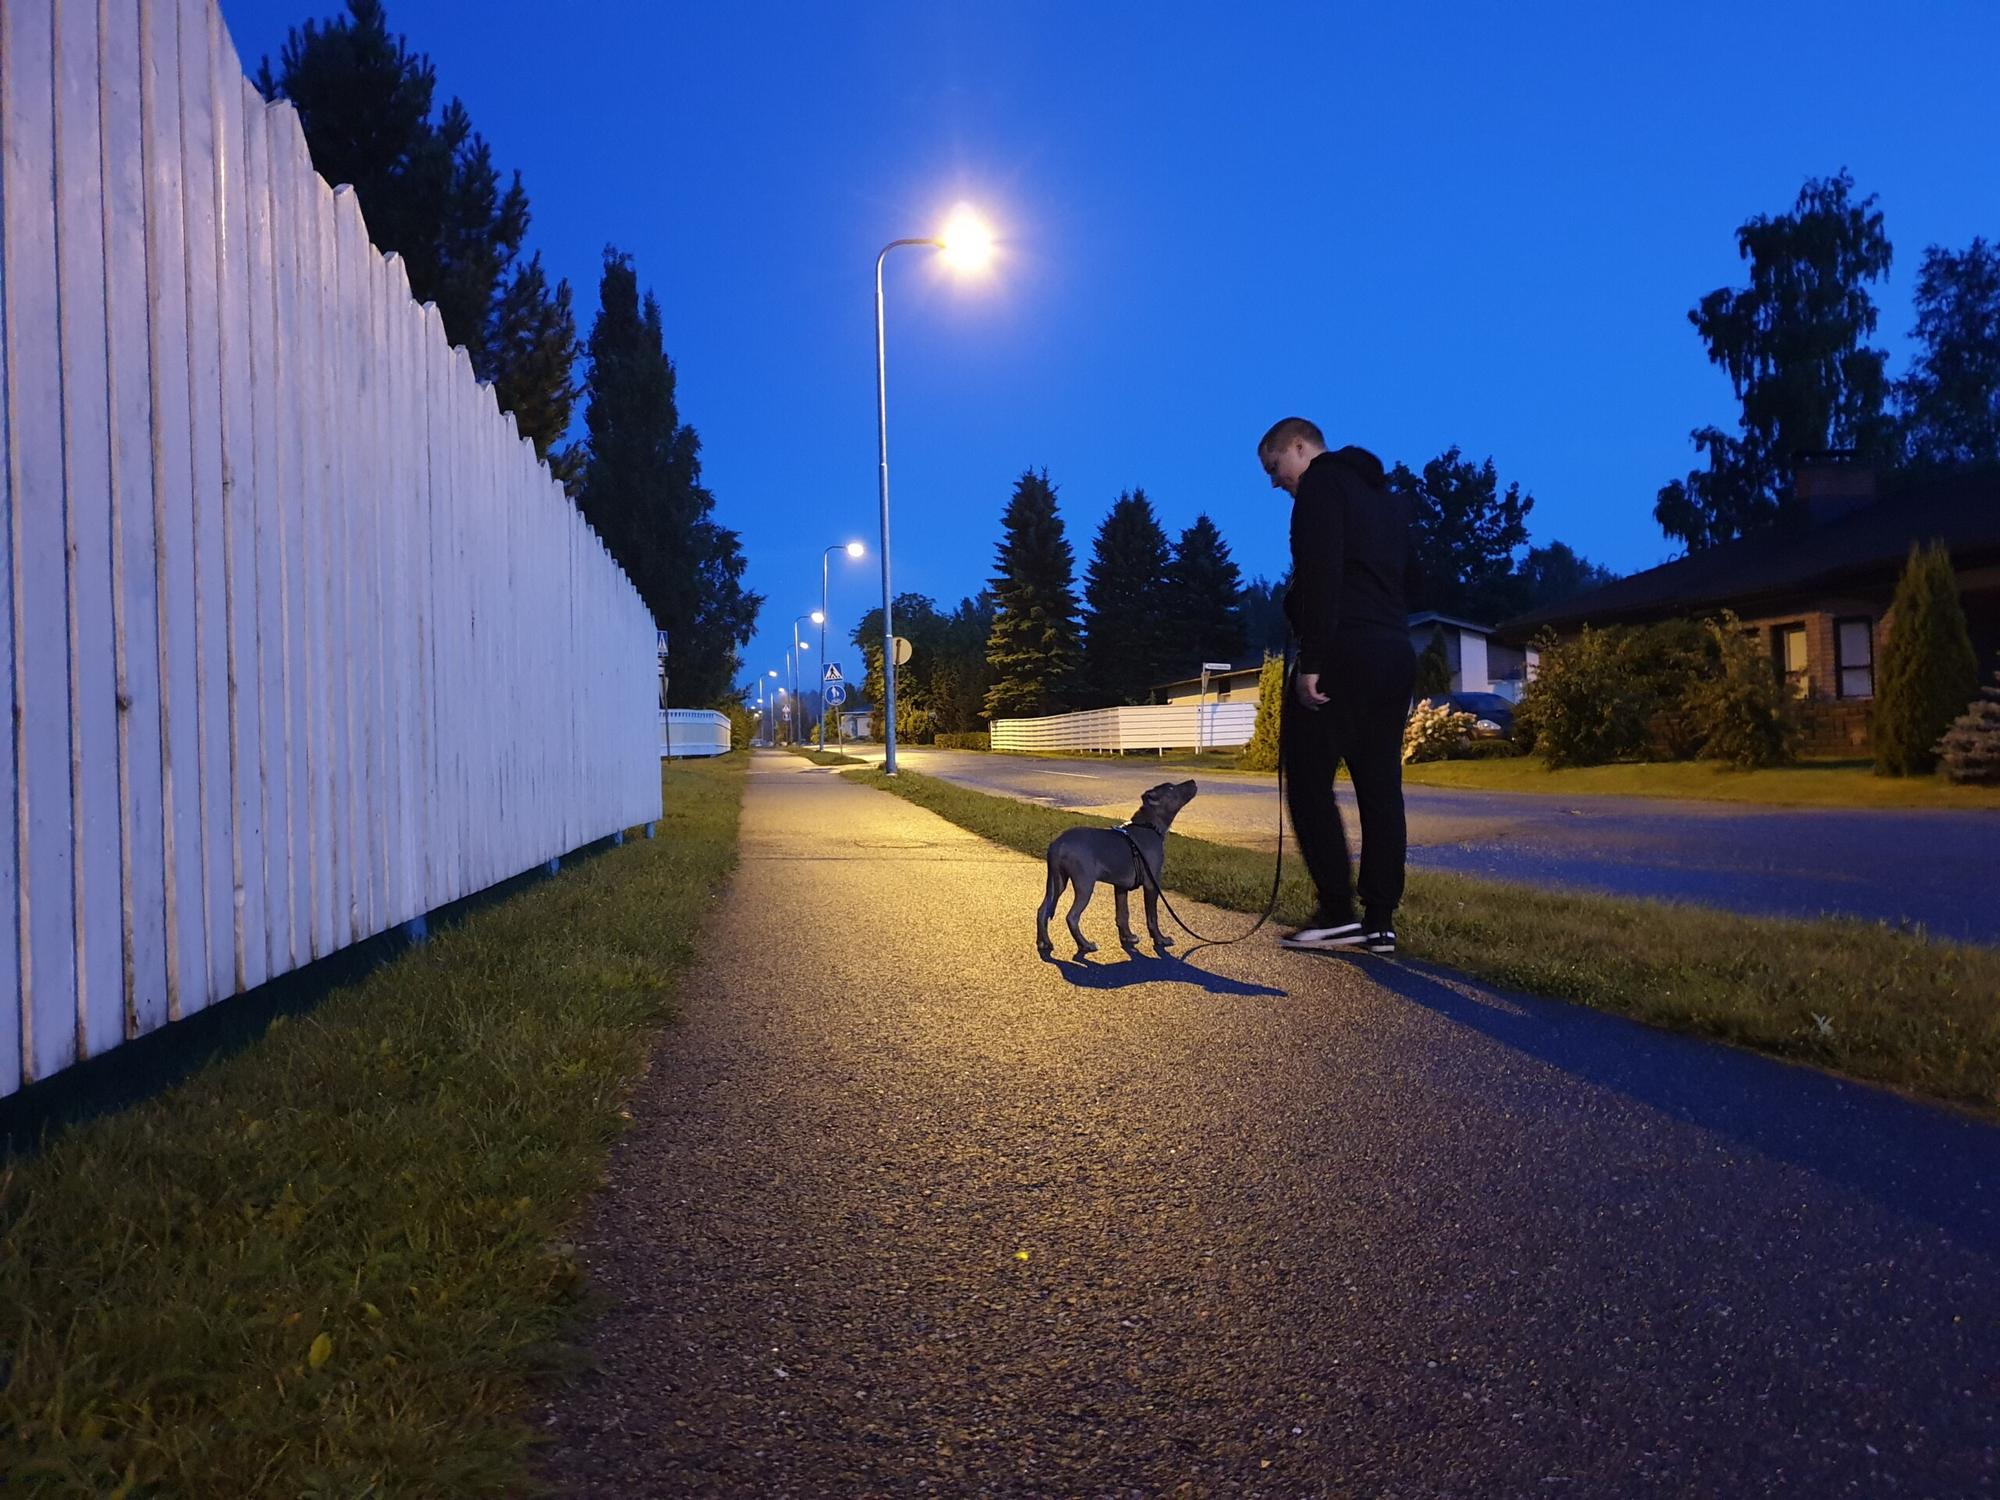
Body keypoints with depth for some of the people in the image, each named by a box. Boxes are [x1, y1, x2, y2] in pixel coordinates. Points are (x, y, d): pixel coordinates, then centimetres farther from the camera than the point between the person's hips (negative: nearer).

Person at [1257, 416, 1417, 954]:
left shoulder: (1322, 482, -2)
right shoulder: (1387, 496, 26)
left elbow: (1320, 573, -15)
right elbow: (1404, 579, 22)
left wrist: (1310, 660, -19)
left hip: (1344, 653, -8)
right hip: (1396, 655, 9)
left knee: (1308, 779, -4)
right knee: (1380, 787, 5)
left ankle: (1338, 913, -8)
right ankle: (1380, 920, 5)